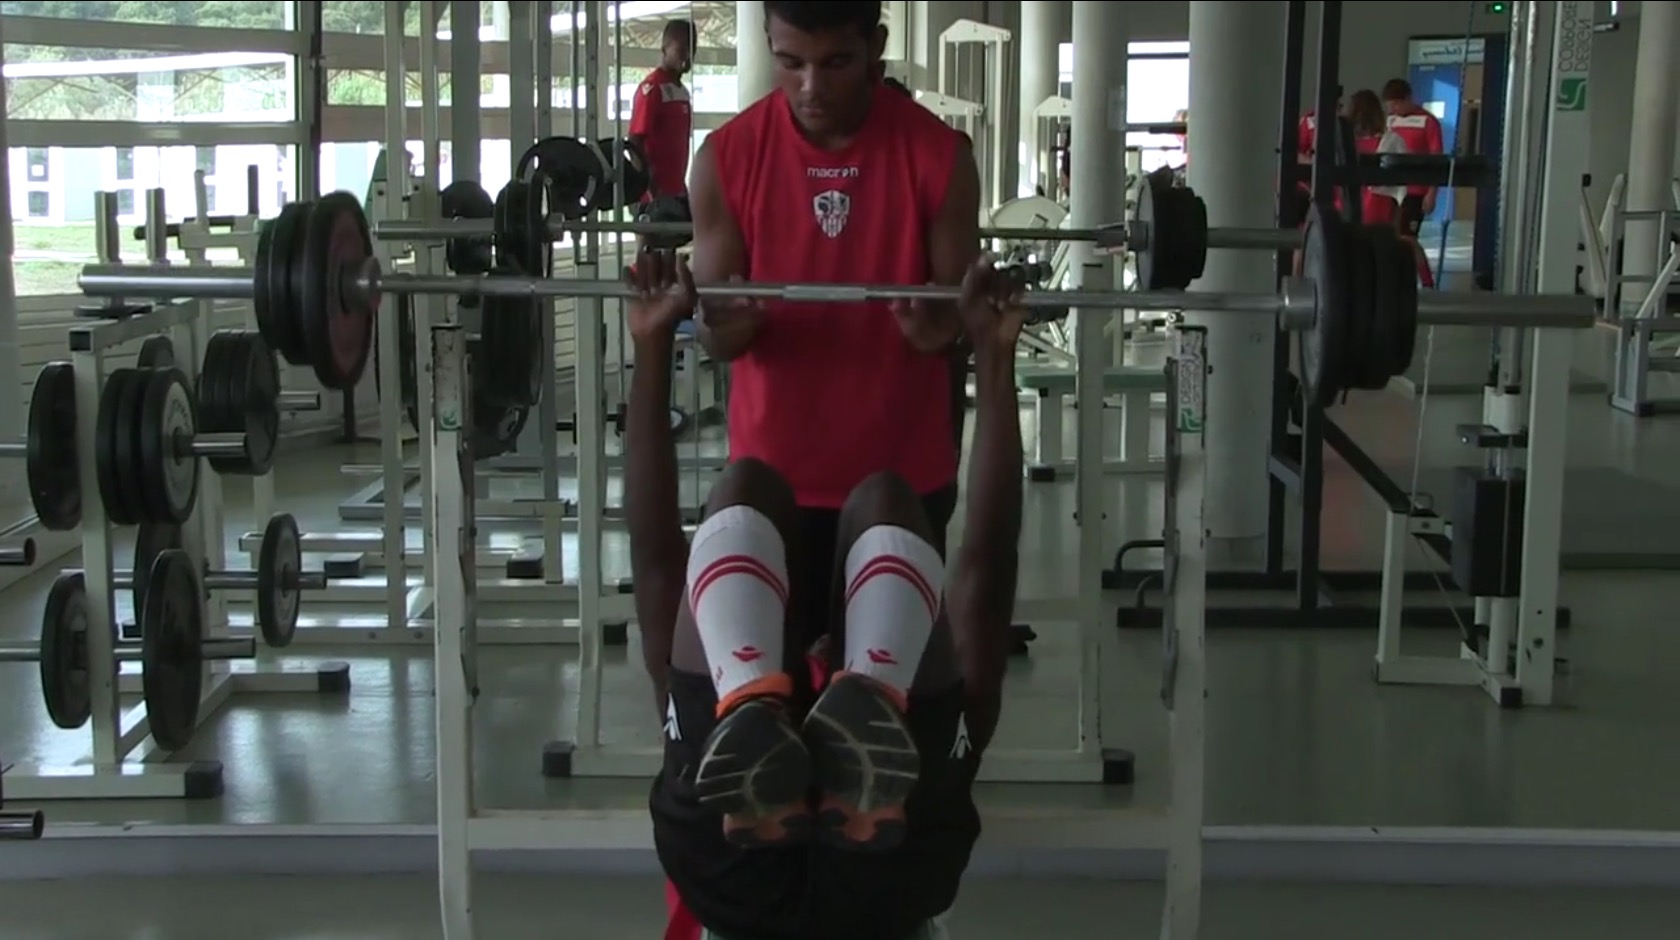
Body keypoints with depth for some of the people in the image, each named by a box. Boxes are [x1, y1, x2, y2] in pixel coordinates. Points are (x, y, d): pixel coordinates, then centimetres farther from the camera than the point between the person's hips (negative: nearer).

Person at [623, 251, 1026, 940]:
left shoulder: (937, 713, 44)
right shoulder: (719, 722, 45)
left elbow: (987, 555, 36)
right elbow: (655, 552, 38)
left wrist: (994, 355, 34)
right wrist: (652, 347, 36)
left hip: (885, 865, 0)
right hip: (735, 866, 1)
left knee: (883, 504, 4)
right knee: (743, 494, 4)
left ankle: (871, 721, -29)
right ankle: (751, 725, -28)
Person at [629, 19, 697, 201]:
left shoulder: (683, 92, 16)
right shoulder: (651, 88, -10)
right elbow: (635, 143, -15)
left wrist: (682, 185, 17)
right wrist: (651, 192, -19)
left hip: (677, 190, 9)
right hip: (656, 193, -9)